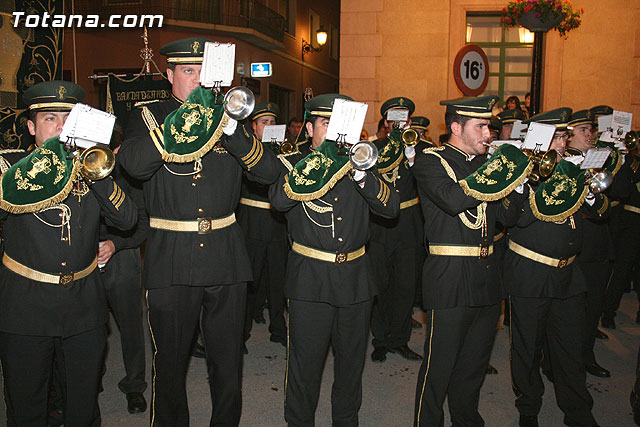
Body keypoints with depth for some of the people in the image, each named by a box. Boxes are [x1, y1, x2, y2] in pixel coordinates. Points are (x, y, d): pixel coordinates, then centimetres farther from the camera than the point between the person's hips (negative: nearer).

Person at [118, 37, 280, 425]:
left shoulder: (227, 115, 9)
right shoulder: (150, 116, 4)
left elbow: (270, 172, -4)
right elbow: (134, 164, -18)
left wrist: (232, 131, -18)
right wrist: (182, 118, -23)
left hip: (226, 258, 2)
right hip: (171, 259, -2)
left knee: (228, 360, 13)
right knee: (170, 361, 11)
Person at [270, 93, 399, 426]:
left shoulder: (357, 163, 10)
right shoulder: (295, 165, 1)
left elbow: (391, 207, -2)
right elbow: (279, 199, -21)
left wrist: (362, 176, -19)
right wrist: (318, 162, -27)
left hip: (355, 277, 4)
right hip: (310, 279, -3)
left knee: (351, 361, 16)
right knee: (305, 364, 3)